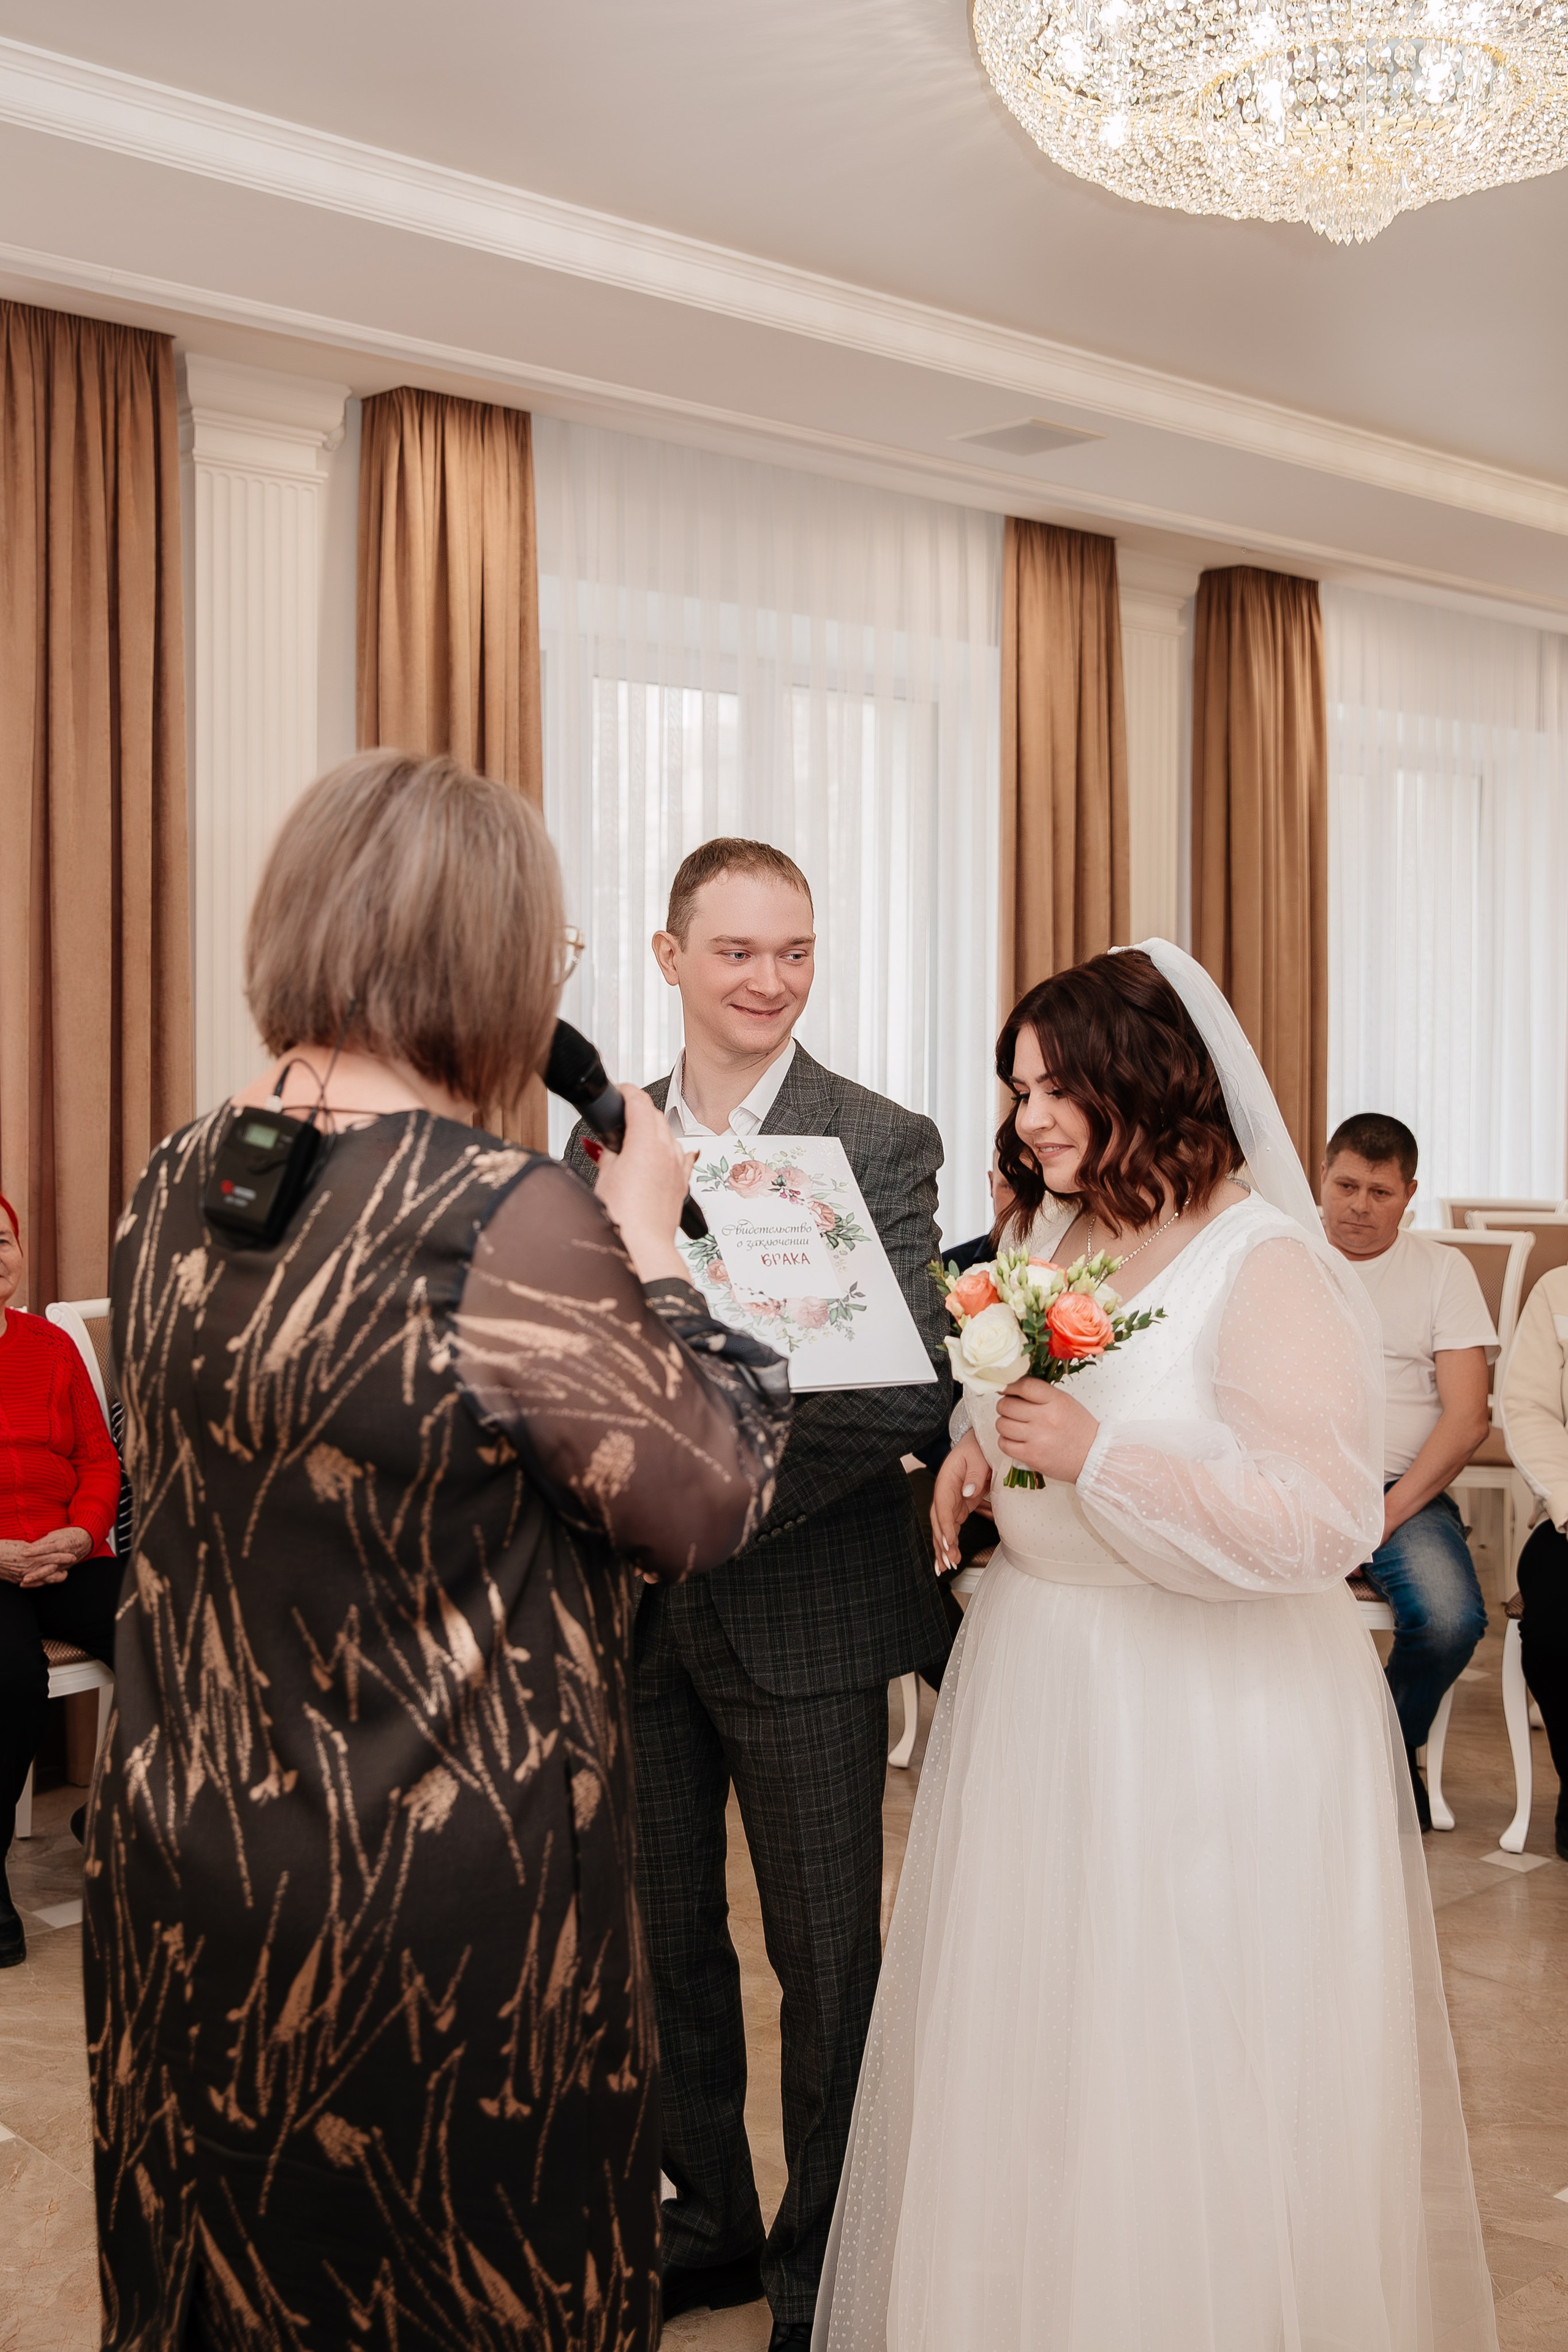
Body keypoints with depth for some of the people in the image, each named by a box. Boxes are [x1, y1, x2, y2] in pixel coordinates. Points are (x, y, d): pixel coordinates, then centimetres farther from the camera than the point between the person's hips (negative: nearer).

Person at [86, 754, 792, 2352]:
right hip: (445, 1899, -6)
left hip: (181, 1872, 7)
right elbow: (706, 1508, -14)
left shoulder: (178, 1187, -2)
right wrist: (648, 1249, -3)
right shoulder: (508, 1219, -24)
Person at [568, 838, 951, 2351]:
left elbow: (910, 1390, -17)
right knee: (663, 1938, 16)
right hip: (636, 1611, 4)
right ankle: (709, 2224, 36)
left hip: (802, 1613, -4)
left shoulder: (883, 1146, -8)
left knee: (825, 1955, 9)